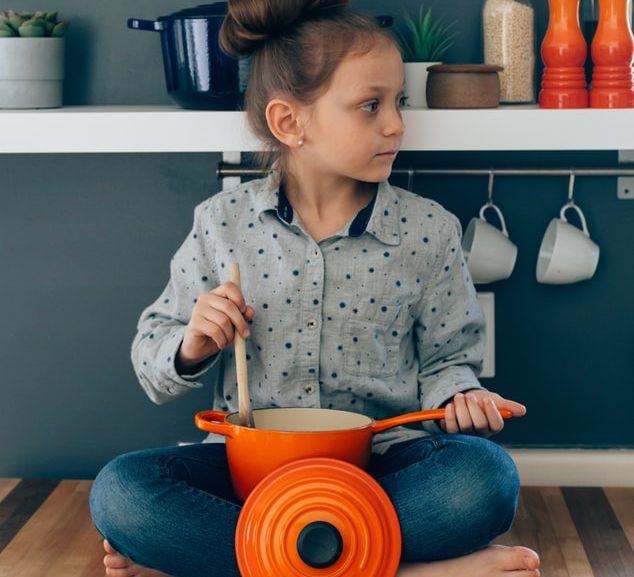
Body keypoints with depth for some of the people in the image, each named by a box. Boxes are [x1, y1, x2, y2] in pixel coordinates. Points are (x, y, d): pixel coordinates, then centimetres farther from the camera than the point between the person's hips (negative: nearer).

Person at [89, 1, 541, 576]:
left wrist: (458, 395, -13)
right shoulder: (222, 225, 2)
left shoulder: (427, 230, 1)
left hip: (381, 460, 0)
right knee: (118, 491, -28)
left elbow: (445, 359, 10)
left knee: (487, 476, -32)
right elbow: (153, 355, 9)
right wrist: (191, 348, -13)